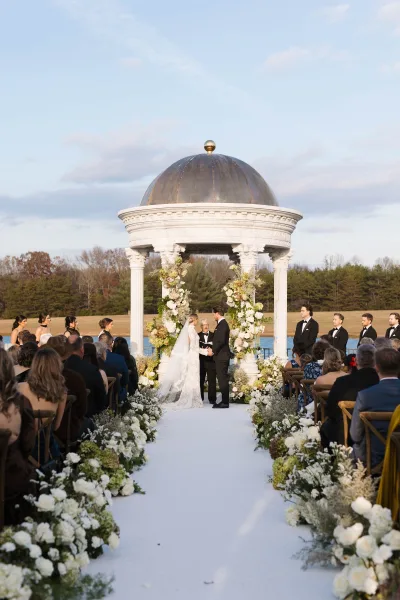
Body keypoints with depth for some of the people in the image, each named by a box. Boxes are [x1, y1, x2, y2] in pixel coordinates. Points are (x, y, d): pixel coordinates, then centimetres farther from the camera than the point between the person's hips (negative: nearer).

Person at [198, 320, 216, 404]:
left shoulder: (213, 335, 8)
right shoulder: (198, 336, 6)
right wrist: (203, 350, -19)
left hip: (211, 360, 0)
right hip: (201, 360, 0)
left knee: (212, 380, 0)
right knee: (200, 380, 6)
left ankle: (212, 399, 5)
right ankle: (200, 398, 15)